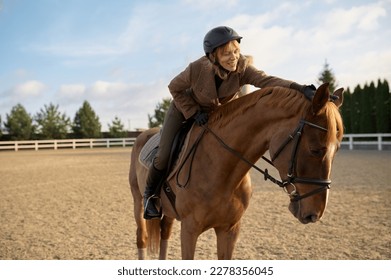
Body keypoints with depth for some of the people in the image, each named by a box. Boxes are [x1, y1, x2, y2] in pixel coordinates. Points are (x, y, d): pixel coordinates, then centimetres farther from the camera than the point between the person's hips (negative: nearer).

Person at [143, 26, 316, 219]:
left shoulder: (242, 68, -29)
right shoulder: (197, 68, -33)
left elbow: (267, 81, -47)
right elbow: (175, 88, -16)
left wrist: (300, 88, -64)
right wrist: (194, 112, -27)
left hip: (220, 114, 3)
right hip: (185, 109, -2)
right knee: (164, 155, -7)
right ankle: (150, 193, 21)